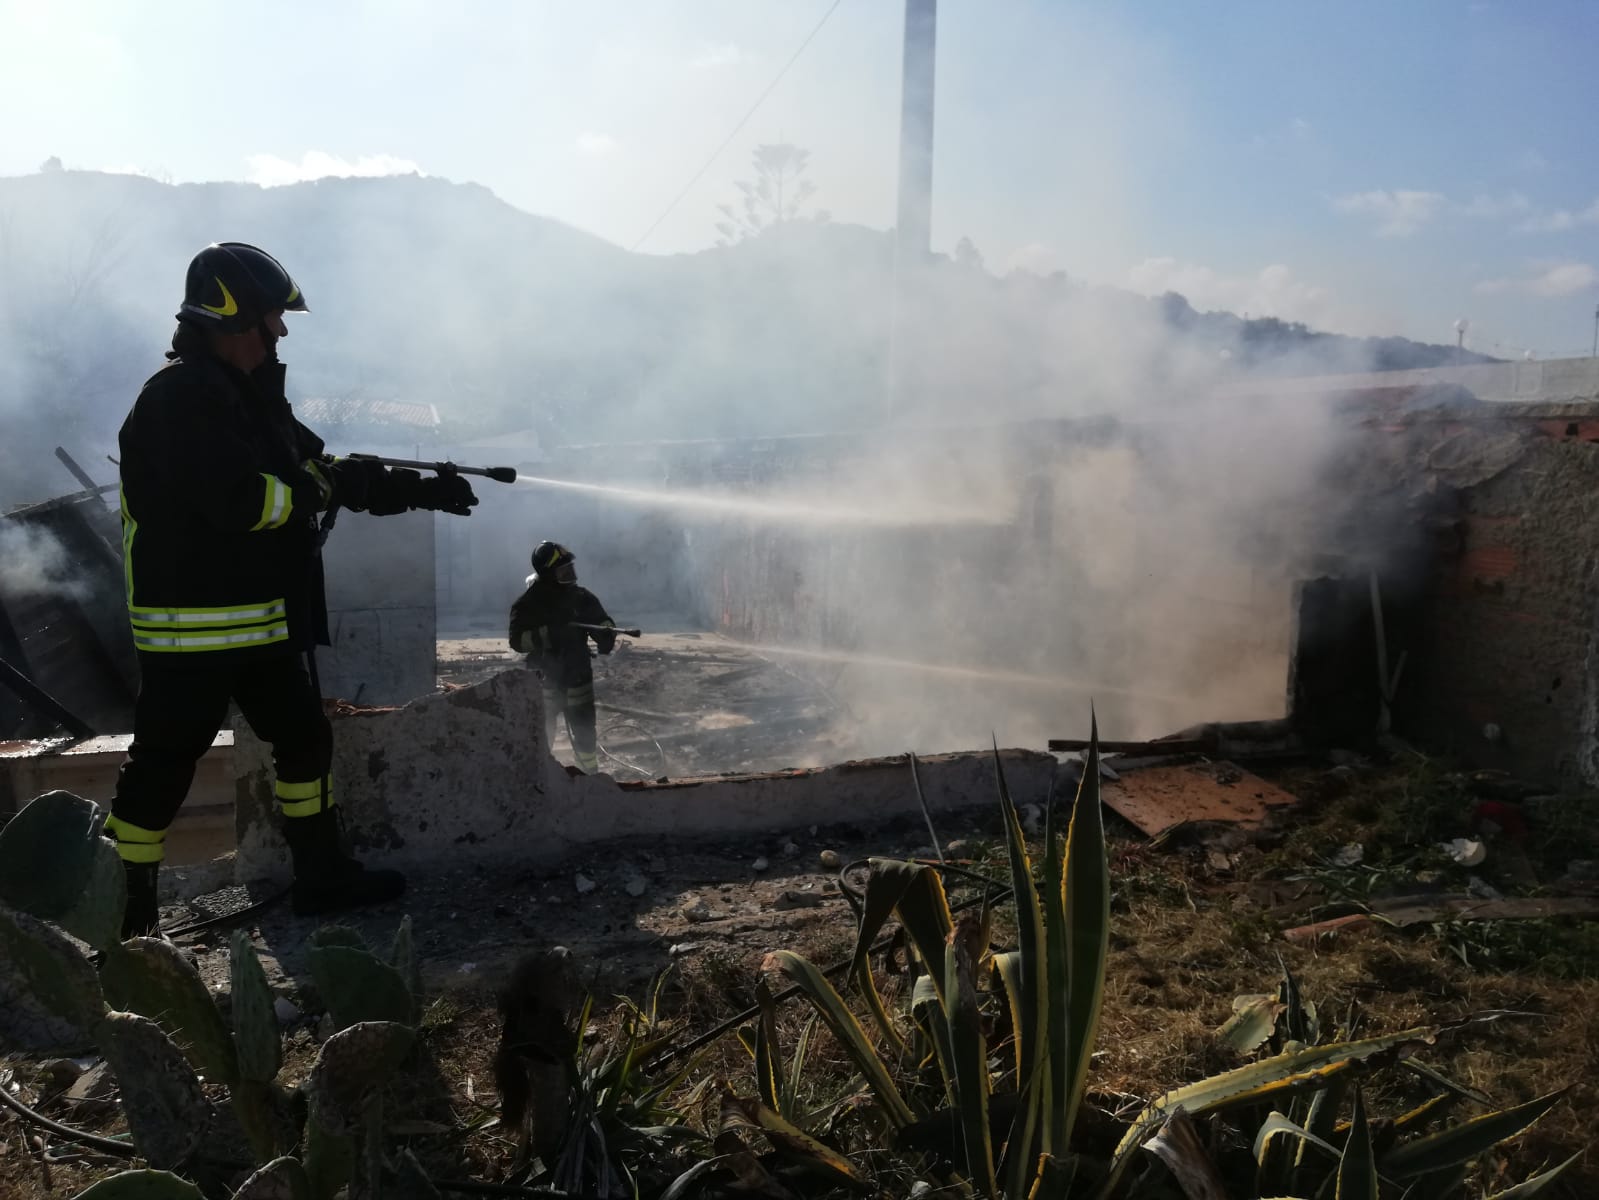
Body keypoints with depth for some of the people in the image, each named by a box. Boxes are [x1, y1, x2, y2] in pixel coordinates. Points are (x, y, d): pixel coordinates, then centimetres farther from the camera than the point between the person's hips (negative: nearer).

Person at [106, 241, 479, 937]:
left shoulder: (250, 396, 14)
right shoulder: (179, 398, -17)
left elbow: (324, 471, 17)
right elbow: (241, 500, -28)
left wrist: (422, 490, 11)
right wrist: (317, 487, -11)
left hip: (262, 616, 10)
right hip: (191, 625, -10)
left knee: (304, 738, 14)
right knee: (164, 762, 1)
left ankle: (322, 877, 26)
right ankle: (125, 908, 16)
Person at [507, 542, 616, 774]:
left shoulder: (581, 596, 1)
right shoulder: (528, 604, -7)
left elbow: (603, 623, 9)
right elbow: (517, 641, -16)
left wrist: (606, 639, -14)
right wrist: (548, 633, -29)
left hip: (577, 678, 3)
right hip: (543, 680, -2)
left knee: (585, 733, 8)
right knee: (541, 736, 0)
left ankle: (591, 777, 22)